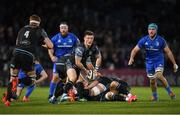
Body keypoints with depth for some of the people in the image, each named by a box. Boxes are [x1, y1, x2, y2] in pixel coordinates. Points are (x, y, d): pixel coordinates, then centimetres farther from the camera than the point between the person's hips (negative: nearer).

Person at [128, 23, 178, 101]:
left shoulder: (161, 40, -12)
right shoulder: (144, 40, -9)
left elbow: (168, 52, -3)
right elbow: (135, 50, -6)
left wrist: (174, 64, -1)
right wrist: (131, 58, -27)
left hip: (159, 60, -3)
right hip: (149, 61, 3)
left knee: (159, 75, -26)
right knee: (152, 80, 6)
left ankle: (170, 91, -10)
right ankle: (155, 96, 29)